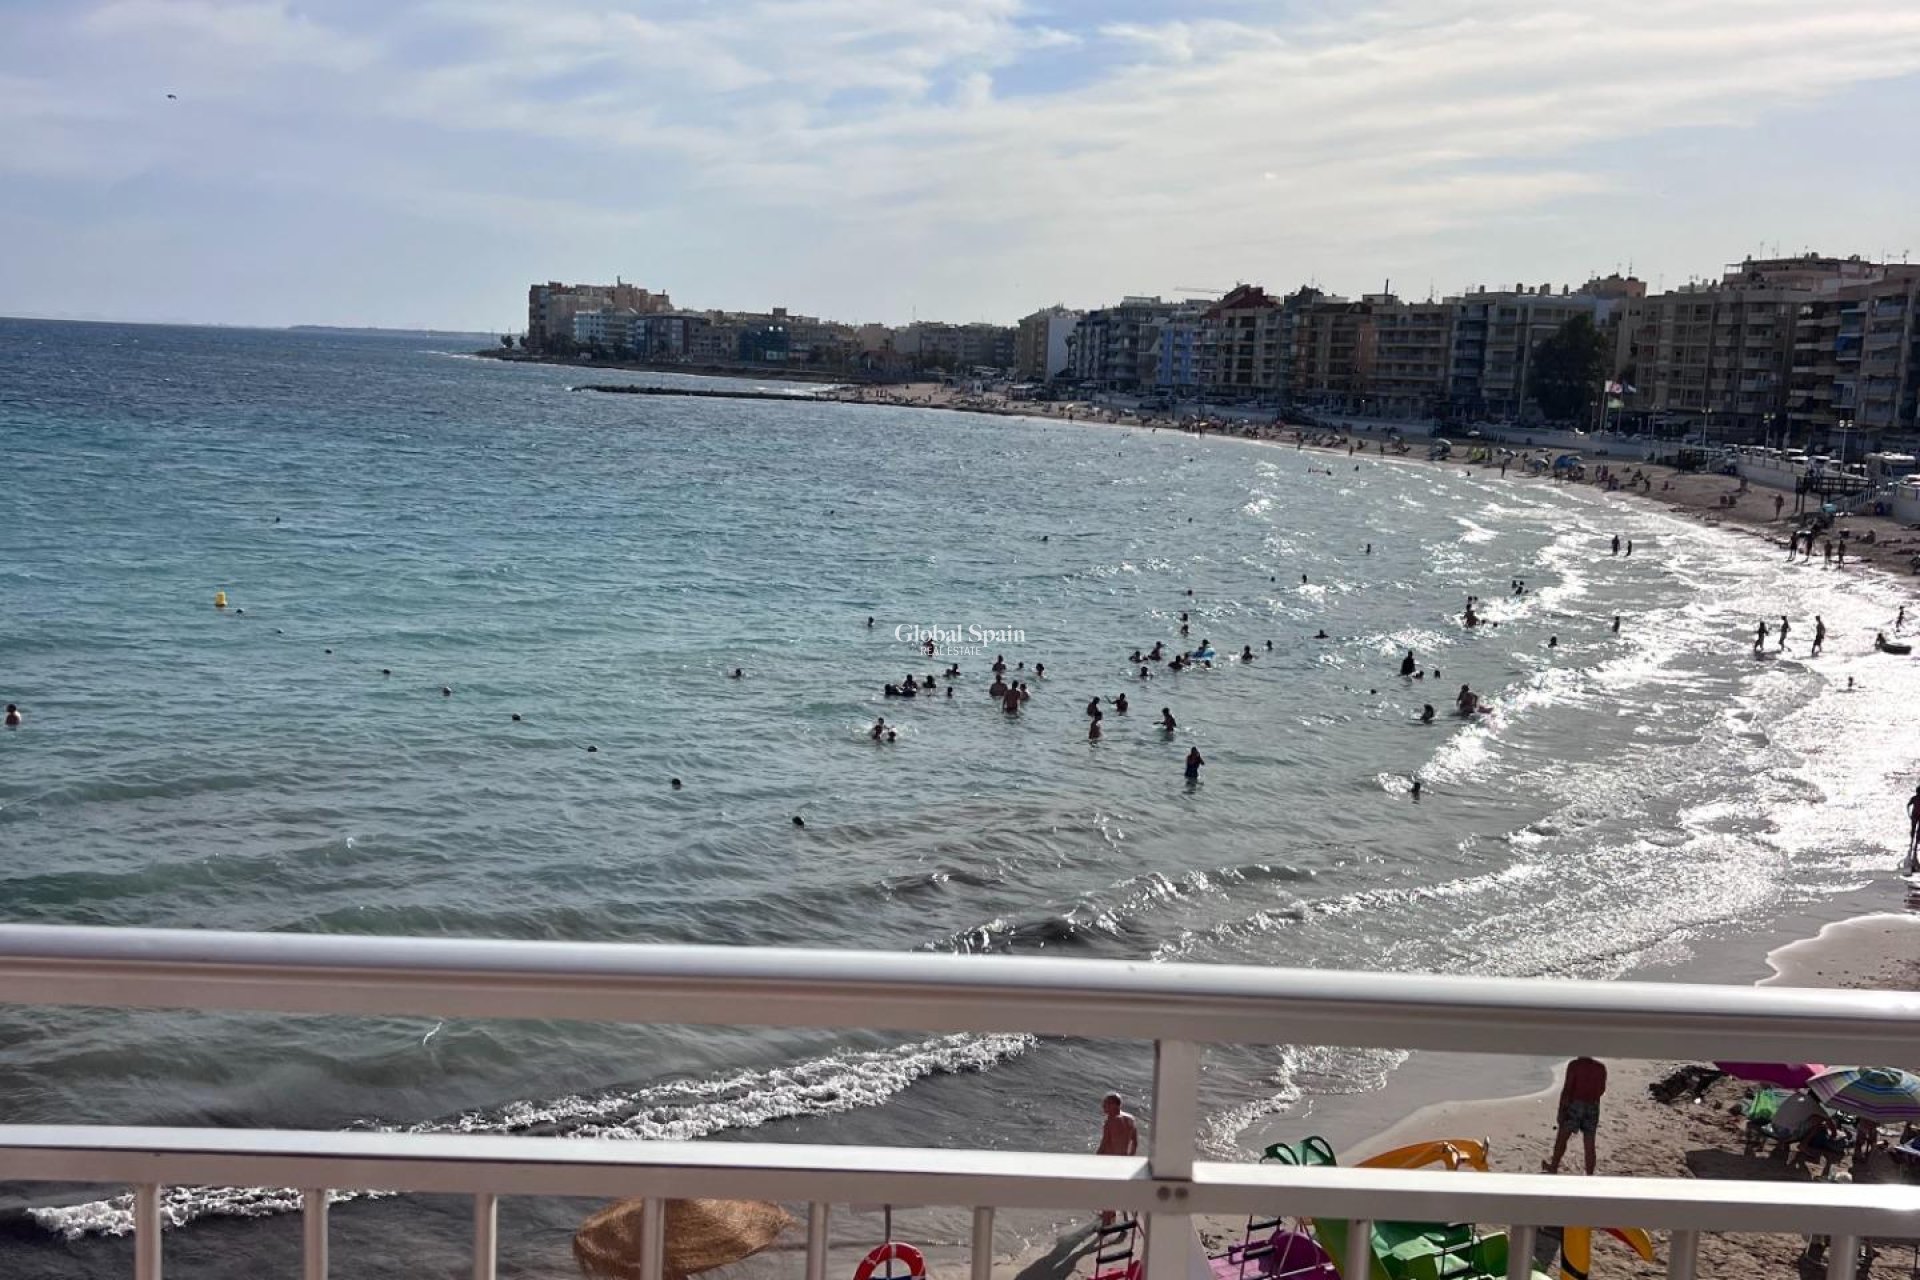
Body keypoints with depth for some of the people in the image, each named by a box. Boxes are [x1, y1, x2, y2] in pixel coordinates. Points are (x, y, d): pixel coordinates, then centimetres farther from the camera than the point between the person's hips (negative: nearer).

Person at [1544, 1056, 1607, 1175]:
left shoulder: (1574, 1065, -11)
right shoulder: (1600, 1068, 1)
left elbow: (1567, 1089, -14)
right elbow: (1601, 1091, 12)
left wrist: (1561, 1110, -10)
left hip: (1575, 1105, -4)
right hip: (1593, 1108, 4)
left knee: (1561, 1138, 13)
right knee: (1589, 1145, 7)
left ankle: (1554, 1167, 24)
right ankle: (1590, 1178, 9)